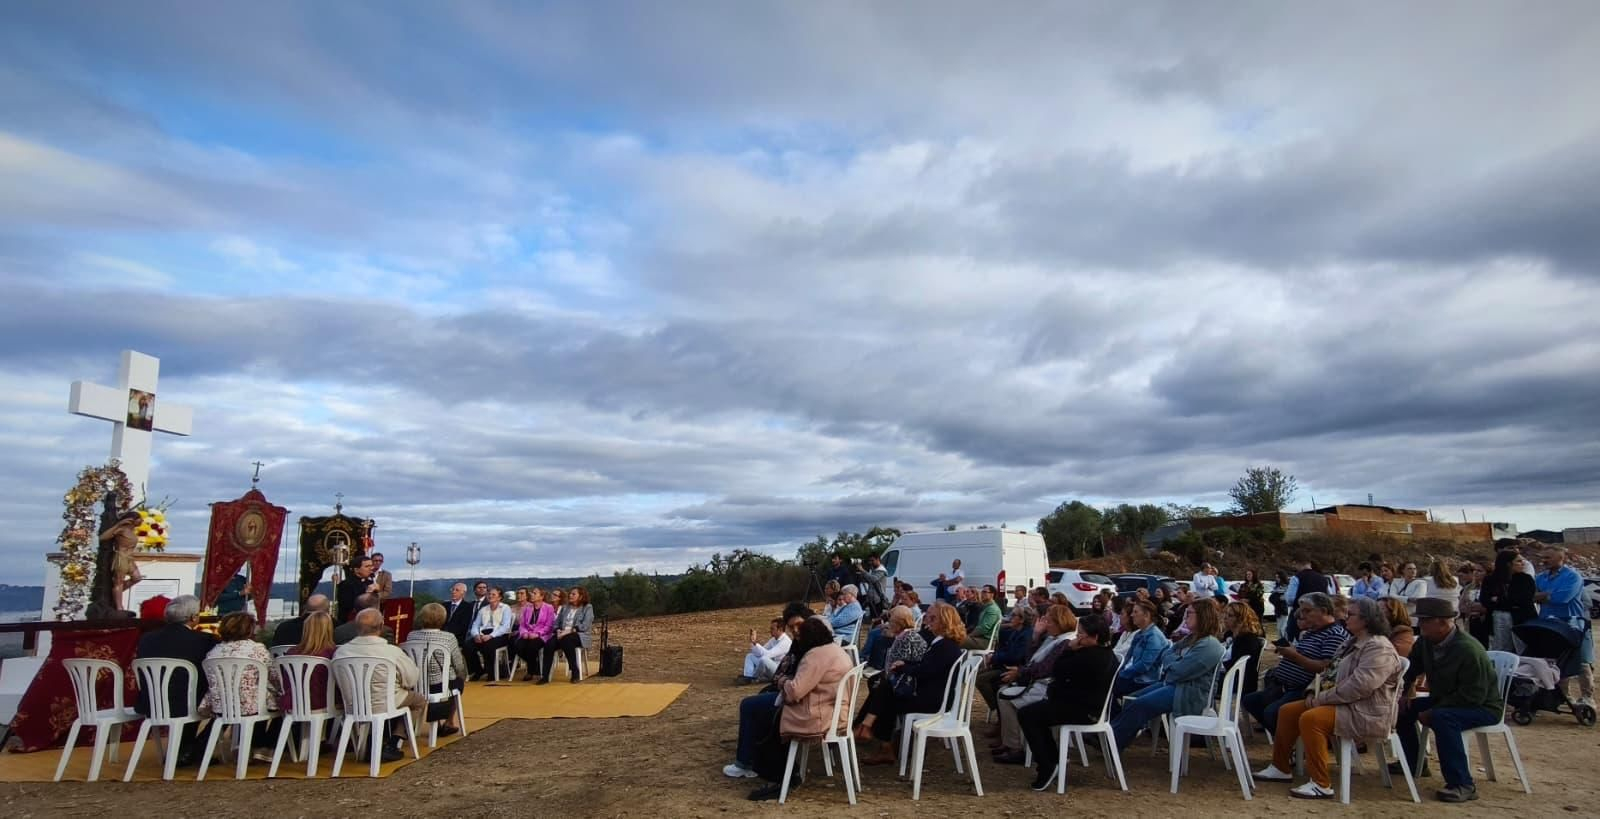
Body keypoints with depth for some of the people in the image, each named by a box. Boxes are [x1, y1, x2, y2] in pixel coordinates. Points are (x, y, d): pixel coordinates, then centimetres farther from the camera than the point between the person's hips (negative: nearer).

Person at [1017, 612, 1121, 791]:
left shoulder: (1089, 656, -26)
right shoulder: (1106, 653, 9)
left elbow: (1056, 670, -19)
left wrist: (1069, 649, -14)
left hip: (1082, 710, -11)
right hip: (1090, 705, 11)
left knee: (1025, 715, -12)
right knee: (1036, 711, 23)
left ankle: (1046, 766, -6)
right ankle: (1053, 758, 24)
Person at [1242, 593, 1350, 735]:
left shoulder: (1336, 634, -12)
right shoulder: (1310, 632, 19)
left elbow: (1326, 668, -24)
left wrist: (1296, 657, -22)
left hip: (1305, 691, -11)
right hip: (1284, 687, 11)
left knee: (1272, 712, -31)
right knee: (1248, 701, 12)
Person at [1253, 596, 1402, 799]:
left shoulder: (1379, 648, -18)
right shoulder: (1353, 643, 15)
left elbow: (1358, 687, -28)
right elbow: (1336, 675, 21)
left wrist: (1322, 699, -20)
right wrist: (1316, 693, 2)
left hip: (1367, 715, -11)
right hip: (1348, 704, 11)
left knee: (1310, 719, -30)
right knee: (1288, 711, 6)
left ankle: (1321, 785, -22)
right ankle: (1281, 768, 16)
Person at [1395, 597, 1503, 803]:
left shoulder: (1469, 650, -28)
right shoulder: (1426, 643, -3)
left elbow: (1473, 696, -28)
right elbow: (1409, 670, 14)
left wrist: (1433, 712, -27)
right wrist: (1402, 694, -2)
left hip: (1483, 707, -9)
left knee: (1442, 718, -35)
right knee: (1404, 708, 4)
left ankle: (1462, 785, -29)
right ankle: (1413, 763, 25)